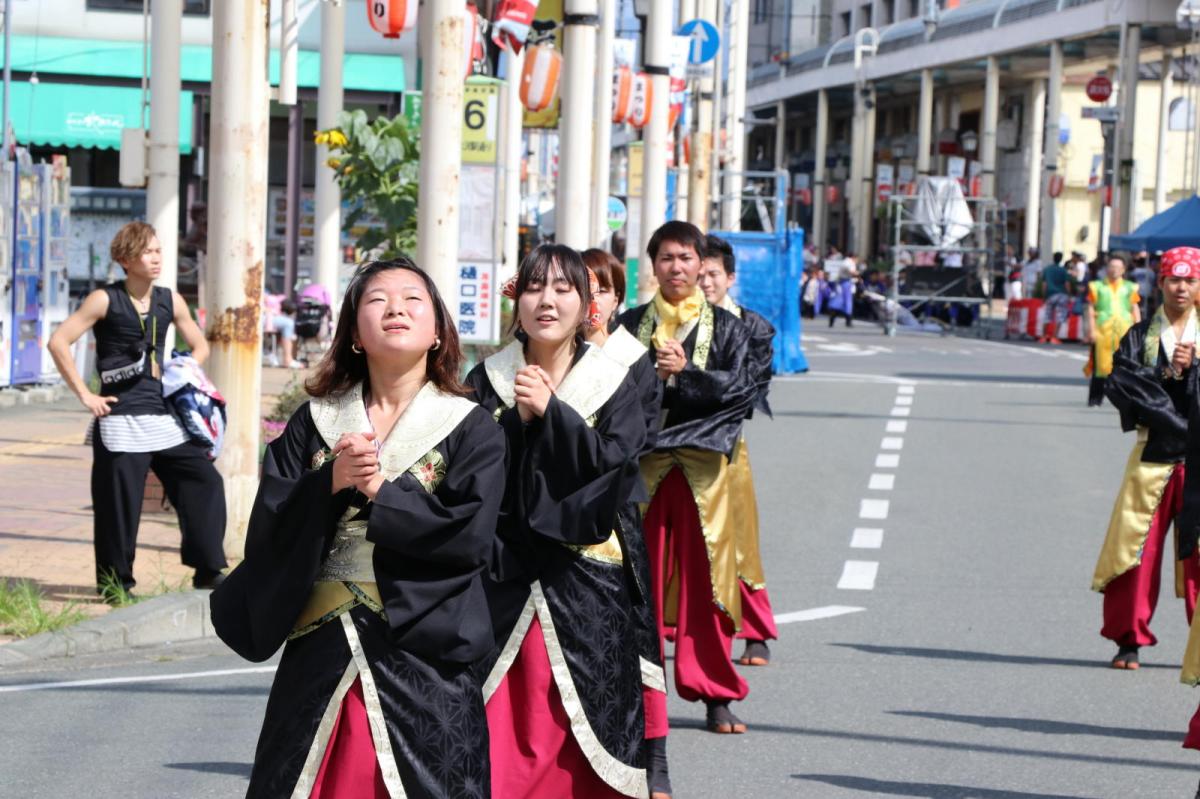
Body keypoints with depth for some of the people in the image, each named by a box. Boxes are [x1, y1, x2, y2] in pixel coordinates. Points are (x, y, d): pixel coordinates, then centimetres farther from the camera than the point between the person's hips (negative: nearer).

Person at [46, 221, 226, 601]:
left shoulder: (170, 301, 8)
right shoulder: (106, 300, -6)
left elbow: (199, 346, 22)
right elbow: (59, 342, -10)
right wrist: (85, 395, -12)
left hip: (164, 416, 5)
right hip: (121, 419, -5)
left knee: (205, 480, -2)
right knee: (119, 503, -3)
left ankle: (207, 570, 8)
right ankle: (115, 585, 10)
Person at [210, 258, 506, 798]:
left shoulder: (471, 429, 2)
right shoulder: (313, 422, 9)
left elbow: (472, 535, -11)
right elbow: (269, 526, 1)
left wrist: (379, 492, -13)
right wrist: (330, 484, -15)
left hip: (423, 654, -2)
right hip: (320, 650, 2)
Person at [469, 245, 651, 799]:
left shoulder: (614, 387, 5)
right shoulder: (487, 380, 6)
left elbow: (614, 464, -9)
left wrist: (550, 413, -15)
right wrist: (518, 418, -14)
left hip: (583, 586, 0)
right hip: (501, 575, 1)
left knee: (571, 730, 0)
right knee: (495, 729, -4)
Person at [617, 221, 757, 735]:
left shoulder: (725, 327, 10)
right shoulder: (632, 324, 13)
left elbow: (742, 389, 0)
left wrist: (685, 373, -10)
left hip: (702, 461, -1)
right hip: (643, 458, 1)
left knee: (705, 574, -4)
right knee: (641, 574, -2)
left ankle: (716, 696, 2)